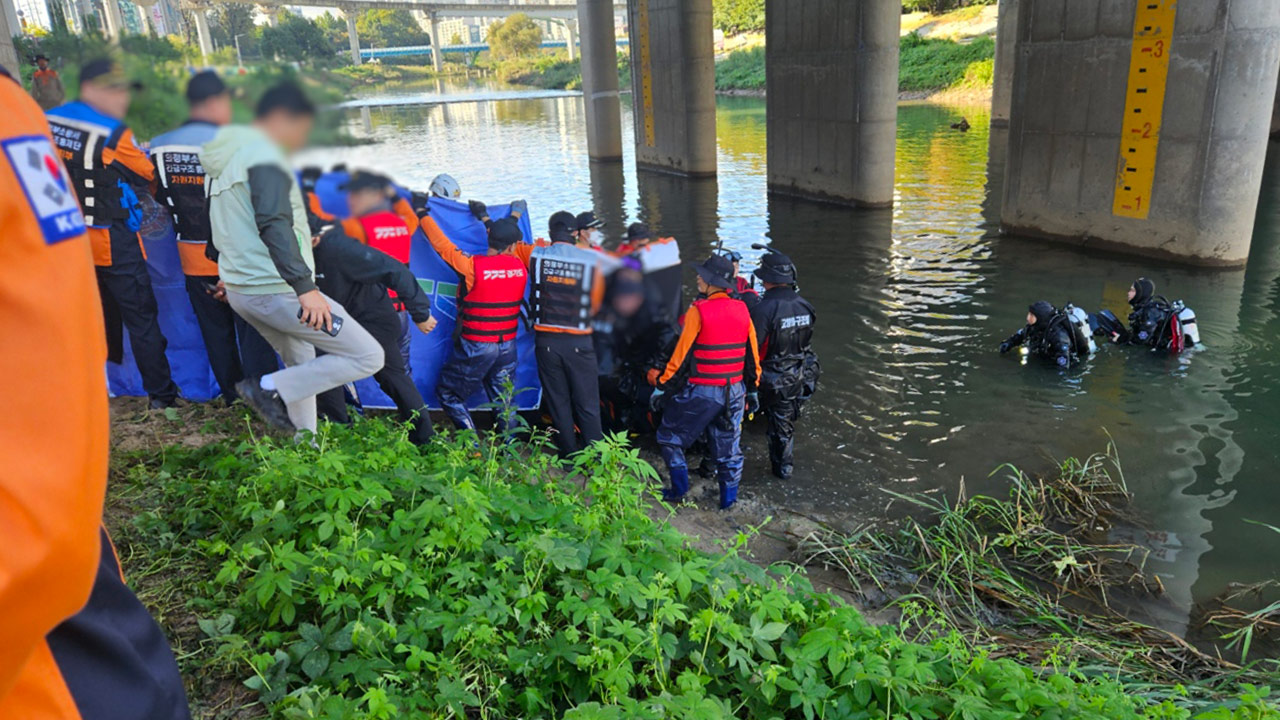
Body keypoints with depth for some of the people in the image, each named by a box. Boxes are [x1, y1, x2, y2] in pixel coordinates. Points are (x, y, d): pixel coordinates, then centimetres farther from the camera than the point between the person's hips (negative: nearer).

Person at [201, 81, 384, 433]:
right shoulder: (264, 156, -13)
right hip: (275, 290, -10)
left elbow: (223, 228, 24)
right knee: (368, 357, -8)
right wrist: (305, 287, -30)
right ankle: (269, 388, -8)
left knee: (301, 364, 26)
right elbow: (273, 225, -26)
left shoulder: (226, 159, 17)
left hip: (239, 288, 10)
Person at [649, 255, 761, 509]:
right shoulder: (742, 310, 2)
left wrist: (662, 386, -2)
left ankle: (679, 490, 16)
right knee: (729, 446, 18)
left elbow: (681, 354, -12)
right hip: (735, 391, 6)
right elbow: (753, 354, 9)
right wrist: (752, 389, 21)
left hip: (702, 391, -5)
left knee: (669, 436, 13)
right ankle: (728, 498, 26)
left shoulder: (698, 311, -15)